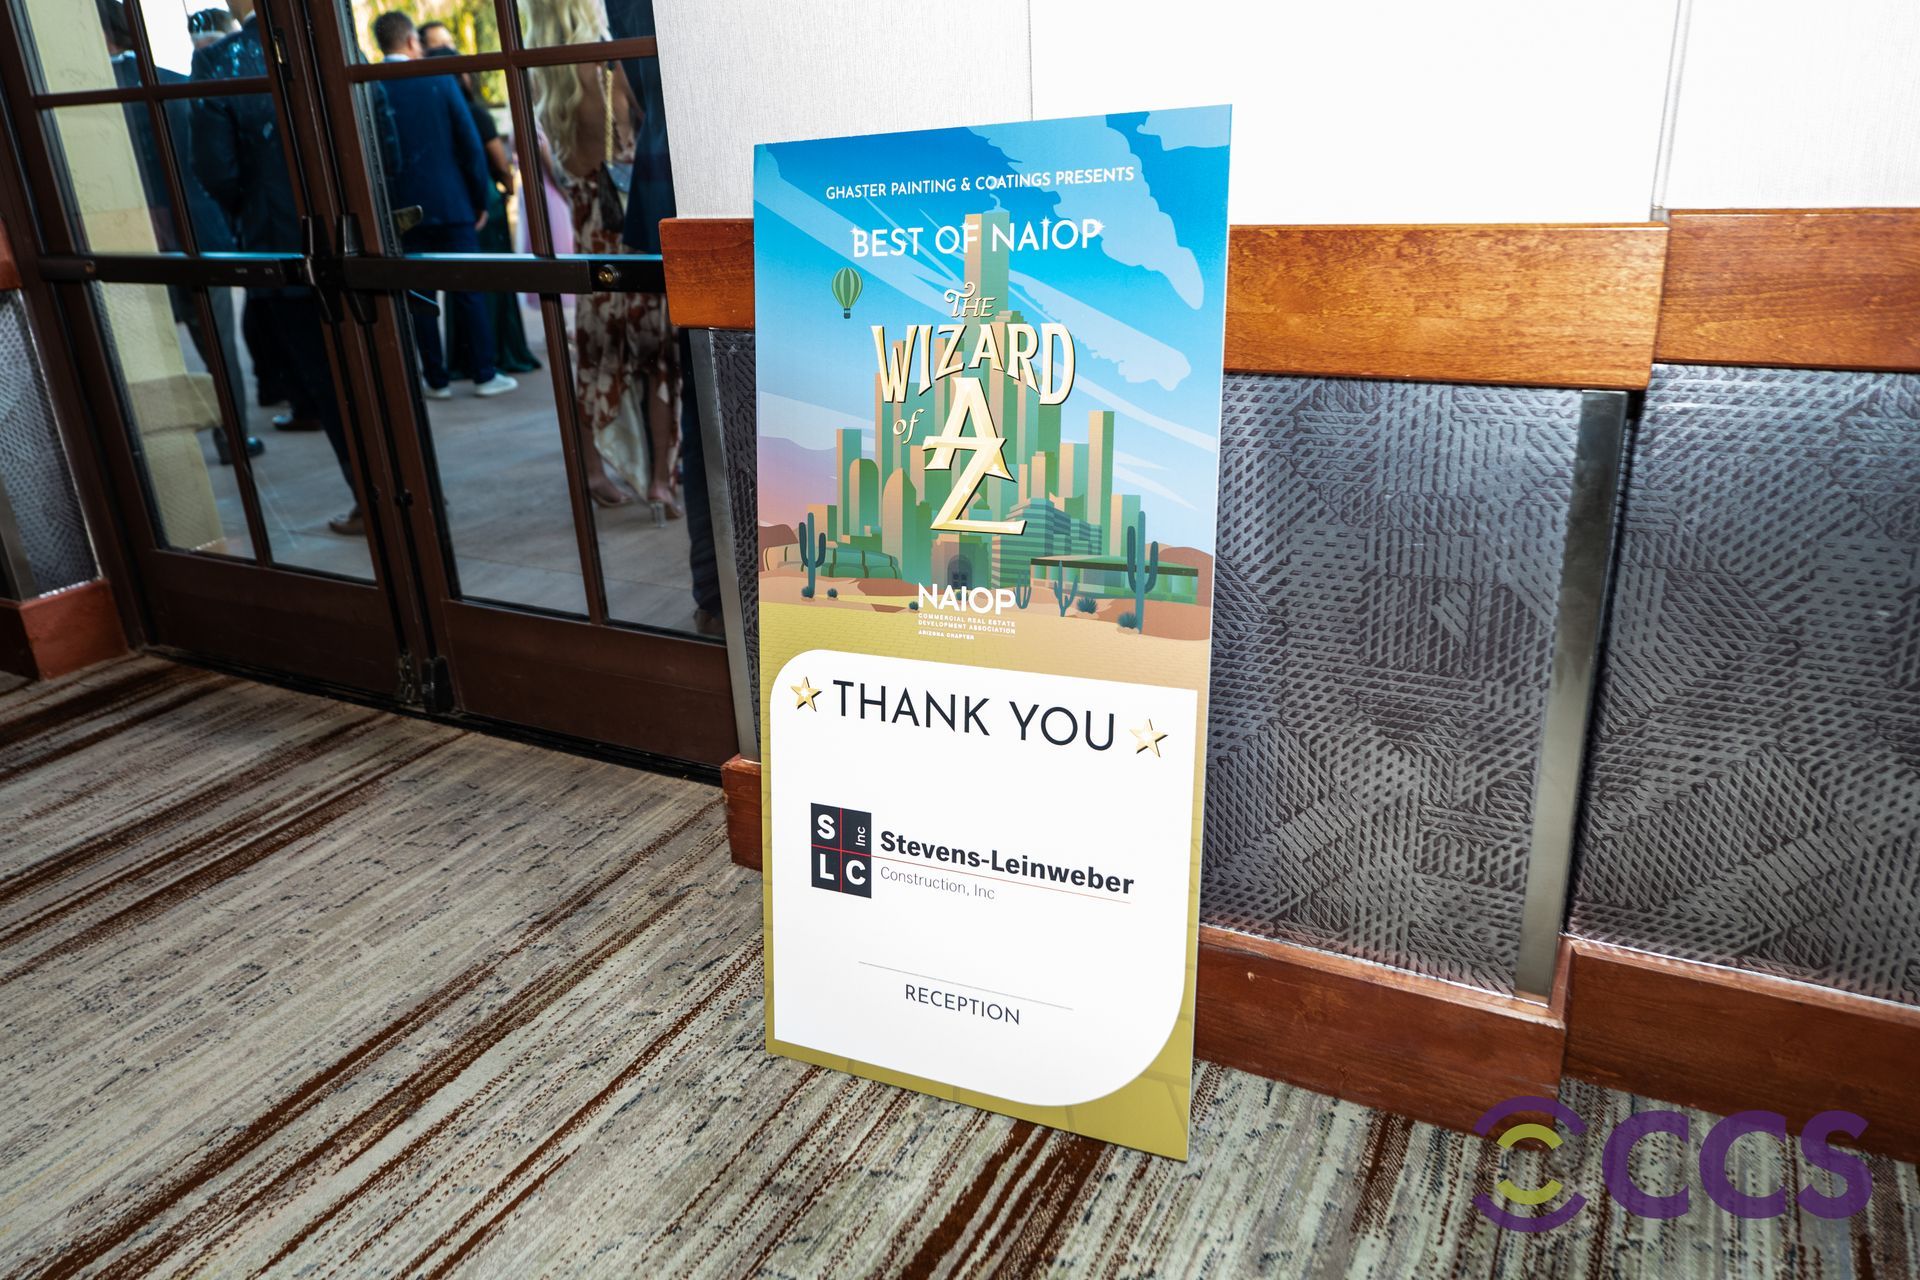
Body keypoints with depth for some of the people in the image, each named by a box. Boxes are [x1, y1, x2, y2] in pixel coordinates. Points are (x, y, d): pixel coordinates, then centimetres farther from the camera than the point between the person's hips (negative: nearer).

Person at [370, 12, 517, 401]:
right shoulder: (439, 80, -4)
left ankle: (437, 380, 8)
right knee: (468, 291, 5)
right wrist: (481, 199, 4)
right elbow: (470, 143, -4)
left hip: (401, 209, 1)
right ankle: (485, 375, 6)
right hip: (451, 204, -1)